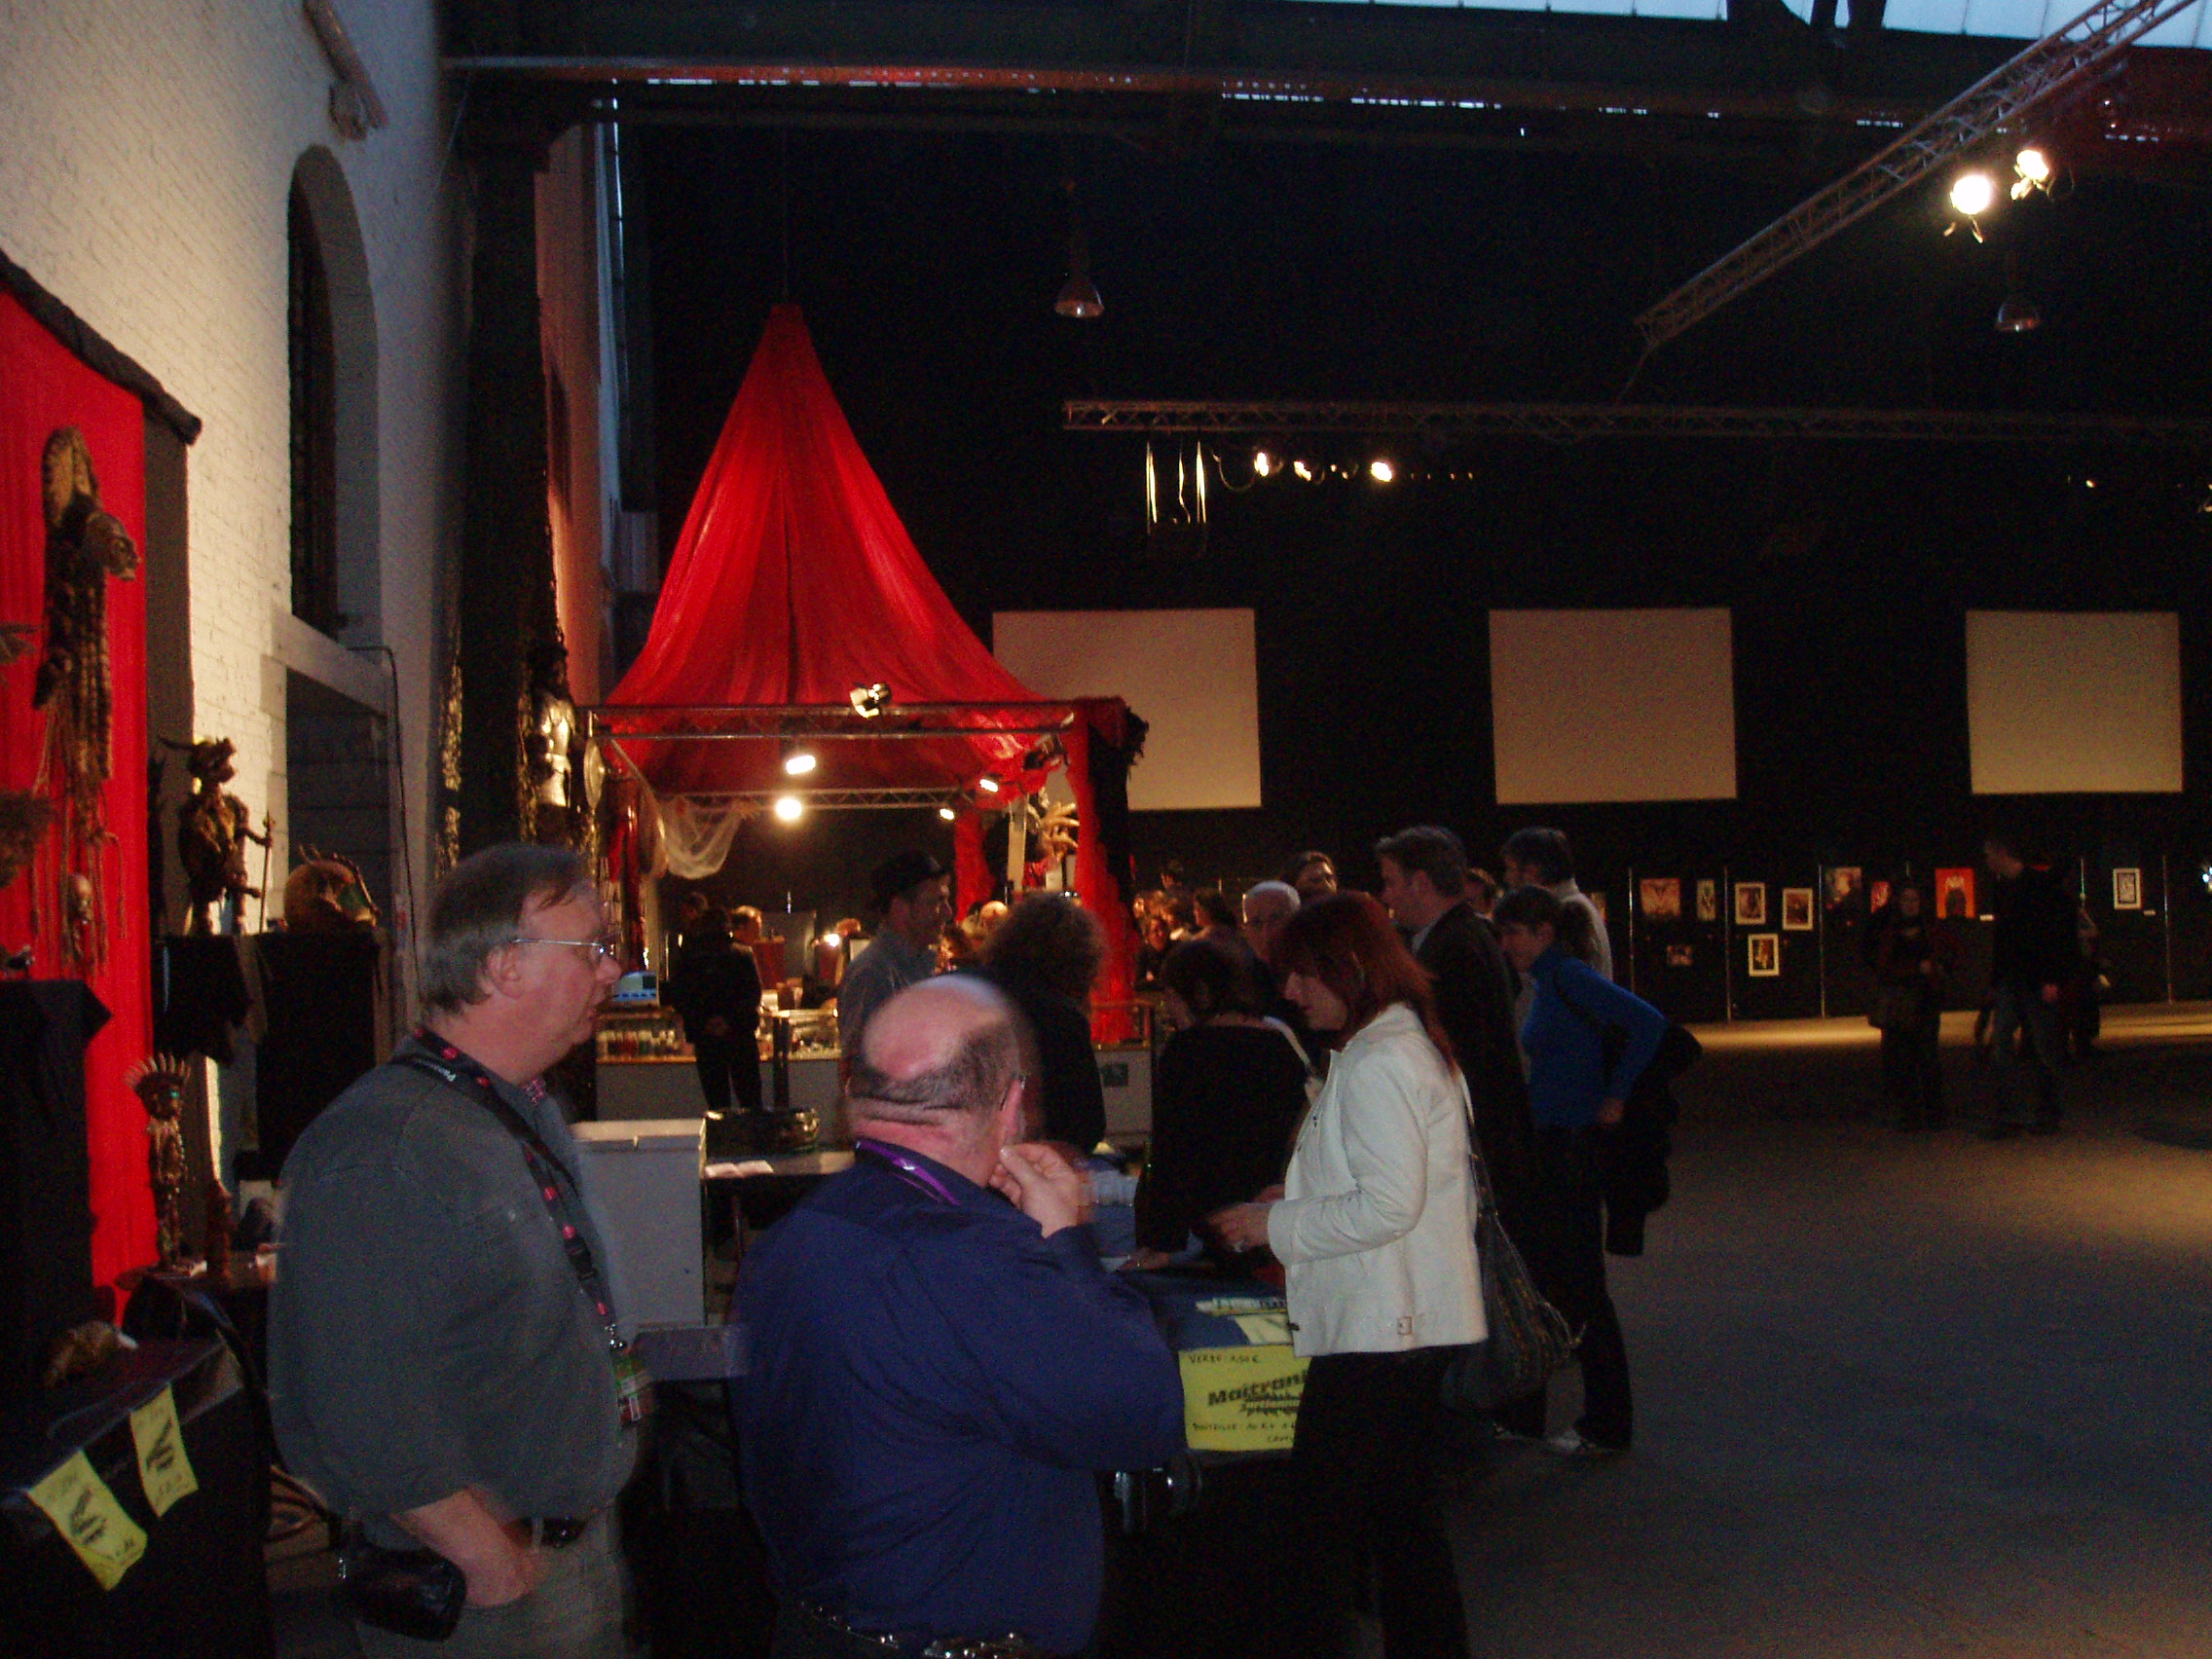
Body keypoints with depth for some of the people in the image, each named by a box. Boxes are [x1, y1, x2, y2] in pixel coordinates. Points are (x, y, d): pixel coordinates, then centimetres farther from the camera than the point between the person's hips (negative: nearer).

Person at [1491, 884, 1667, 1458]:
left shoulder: (1570, 978, -15)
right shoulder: (1547, 983, 12)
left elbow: (1648, 1023, -25)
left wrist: (1615, 1098, -19)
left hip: (1572, 1151, -9)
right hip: (1546, 1147, 9)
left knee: (1578, 1285, -1)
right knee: (1533, 1276, 14)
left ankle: (1607, 1426, 11)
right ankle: (1521, 1413, 23)